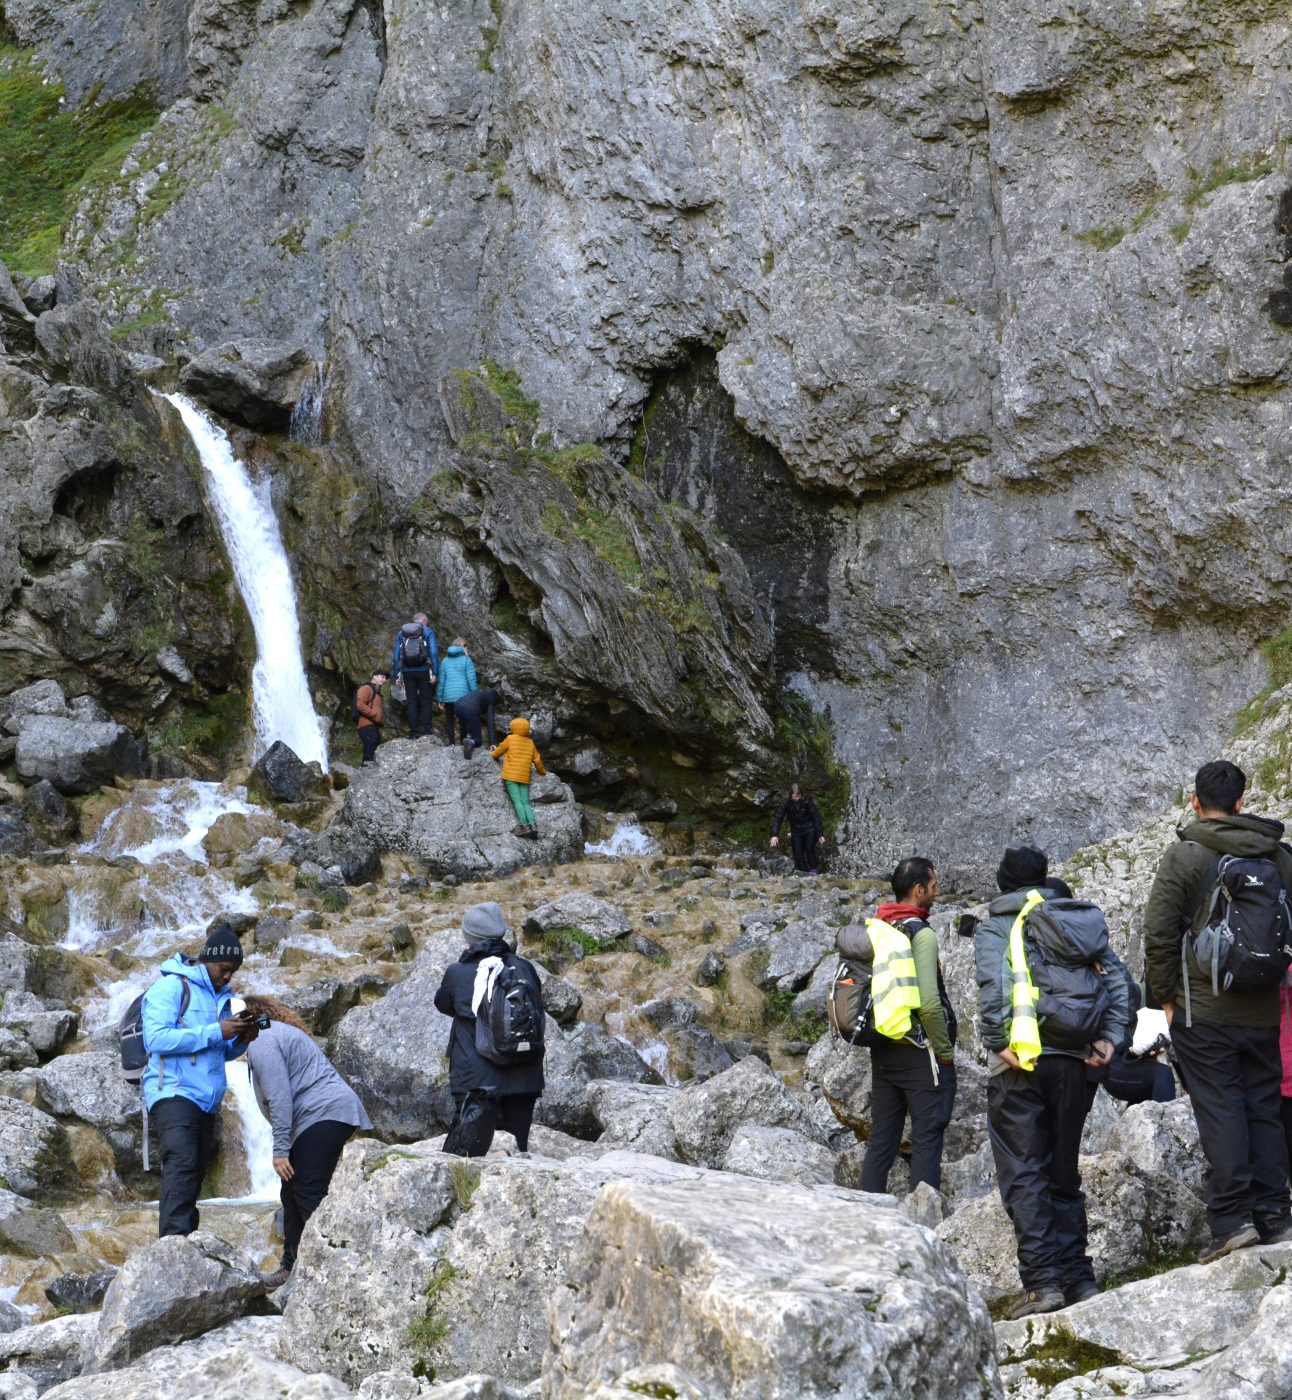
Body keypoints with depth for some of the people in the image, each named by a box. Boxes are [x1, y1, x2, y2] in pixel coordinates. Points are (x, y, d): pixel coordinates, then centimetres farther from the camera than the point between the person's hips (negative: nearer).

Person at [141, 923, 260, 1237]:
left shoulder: (220, 996, 19)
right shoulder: (171, 987, -6)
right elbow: (156, 1039, -18)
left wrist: (240, 1041, 3)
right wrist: (215, 1032, -19)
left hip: (205, 1102, 9)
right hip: (173, 1093, -9)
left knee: (194, 1175, 7)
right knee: (182, 1163, -24)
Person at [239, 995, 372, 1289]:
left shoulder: (262, 1041, -6)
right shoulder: (279, 1032, 26)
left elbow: (279, 1097, -16)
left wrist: (280, 1149, -16)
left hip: (323, 1115, -11)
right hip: (329, 1114, 11)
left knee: (309, 1195, -13)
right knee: (293, 1194, 14)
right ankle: (291, 1268, 18)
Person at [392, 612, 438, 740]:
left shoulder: (401, 633, 11)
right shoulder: (428, 632, 3)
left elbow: (396, 655, 7)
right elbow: (434, 652, -7)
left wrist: (396, 676, 7)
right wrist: (434, 673, -8)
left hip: (408, 672, 2)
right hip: (423, 671, -2)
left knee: (411, 702, 5)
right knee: (425, 700, 5)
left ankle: (413, 733, 1)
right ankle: (427, 731, -3)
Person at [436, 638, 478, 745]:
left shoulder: (446, 660, 10)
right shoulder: (466, 659, -1)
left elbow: (441, 681, 11)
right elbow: (471, 680, -6)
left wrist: (440, 699, 16)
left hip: (448, 696, 2)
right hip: (463, 695, -2)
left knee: (449, 720, 11)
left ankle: (451, 744, 3)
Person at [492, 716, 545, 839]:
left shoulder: (510, 739, 1)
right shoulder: (530, 743, 15)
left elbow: (499, 751, 12)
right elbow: (537, 759, 20)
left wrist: (494, 754, 35)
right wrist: (542, 771, 37)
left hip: (511, 775, -5)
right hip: (525, 777, 5)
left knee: (516, 800, -11)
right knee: (525, 802, 3)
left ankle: (523, 824, -24)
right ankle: (532, 825, -14)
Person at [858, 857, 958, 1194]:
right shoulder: (920, 933, -15)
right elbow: (929, 1004, -22)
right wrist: (945, 1051, -11)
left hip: (882, 1051, 7)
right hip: (920, 1053, -7)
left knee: (881, 1140, 12)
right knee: (927, 1140, -1)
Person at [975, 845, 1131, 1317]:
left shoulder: (995, 927, 2)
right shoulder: (1082, 920, 16)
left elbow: (994, 984, -16)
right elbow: (1117, 977, 5)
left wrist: (998, 1042, -16)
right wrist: (1109, 1037, 0)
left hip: (1021, 1061, -5)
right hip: (1074, 1062, 5)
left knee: (1023, 1176, -1)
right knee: (1064, 1174, 15)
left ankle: (1042, 1281, -8)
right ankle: (1078, 1276, 13)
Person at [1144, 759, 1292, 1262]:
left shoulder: (1185, 854, -6)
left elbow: (1159, 932, -9)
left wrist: (1167, 996, 1)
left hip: (1204, 1010, -4)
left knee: (1219, 1111, -3)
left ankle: (1231, 1217, -8)